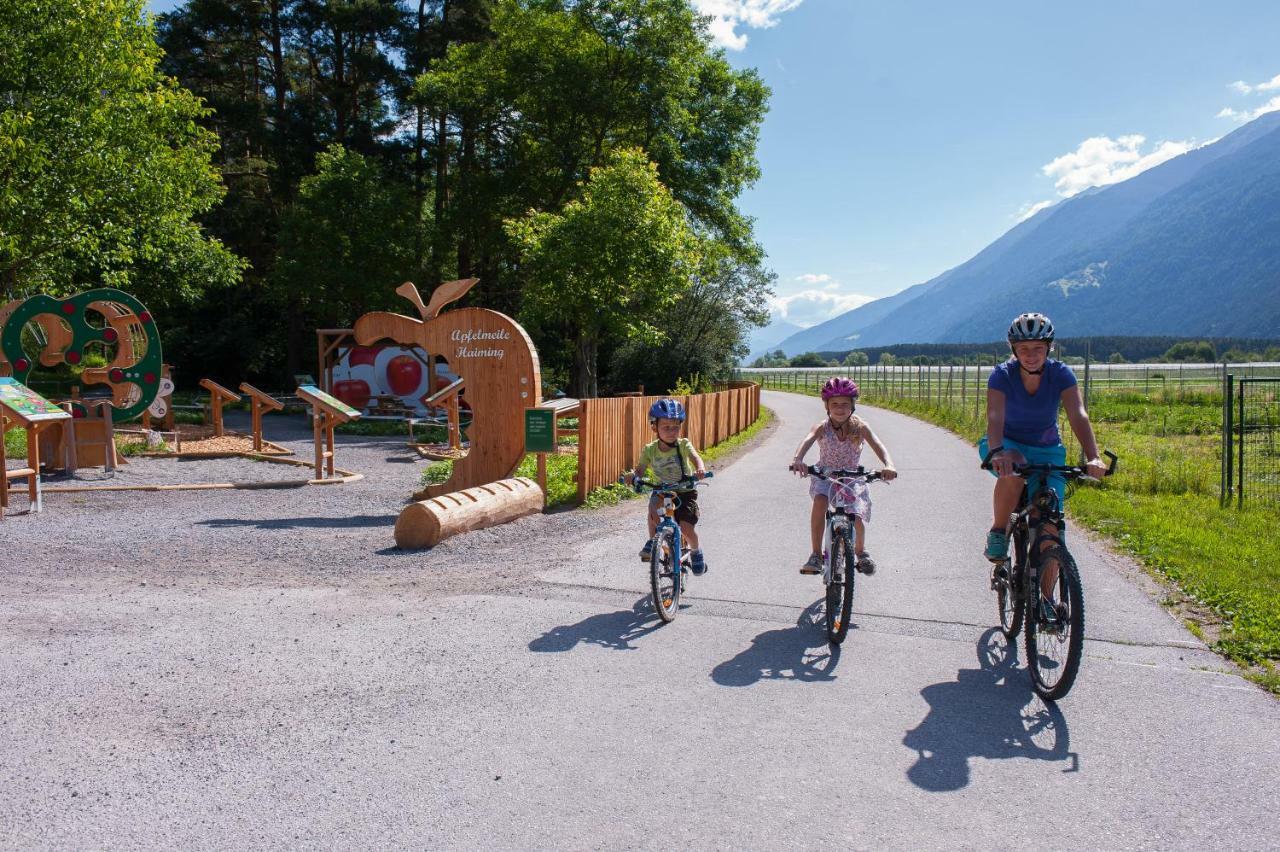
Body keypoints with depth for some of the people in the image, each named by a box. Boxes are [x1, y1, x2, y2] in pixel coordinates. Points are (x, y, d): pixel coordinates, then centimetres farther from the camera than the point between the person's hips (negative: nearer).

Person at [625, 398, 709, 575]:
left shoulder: (683, 444, -13)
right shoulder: (650, 450, -7)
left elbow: (695, 457, -30)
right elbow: (640, 469, -11)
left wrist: (700, 469, -53)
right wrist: (633, 475, -35)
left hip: (685, 491, -1)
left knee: (686, 528, -18)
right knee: (654, 505, -33)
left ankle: (696, 551, 16)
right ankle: (652, 540, -8)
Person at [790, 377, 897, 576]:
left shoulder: (860, 426, -10)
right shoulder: (822, 427, -12)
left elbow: (877, 445, -25)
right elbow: (807, 440, -32)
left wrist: (888, 464, -46)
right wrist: (798, 459, -55)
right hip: (825, 476, -1)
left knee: (857, 517, -17)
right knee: (820, 501, -33)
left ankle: (861, 552, 20)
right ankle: (816, 555, -23)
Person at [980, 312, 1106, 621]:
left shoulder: (1061, 374, -15)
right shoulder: (1002, 375, -19)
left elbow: (1078, 416, -29)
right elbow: (995, 417, -35)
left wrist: (1092, 457, -46)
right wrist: (997, 452, -55)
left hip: (1047, 451, 2)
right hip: (1008, 445, -2)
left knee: (1050, 525, -11)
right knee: (1013, 469, -40)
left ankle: (1047, 599, 4)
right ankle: (998, 533, -18)